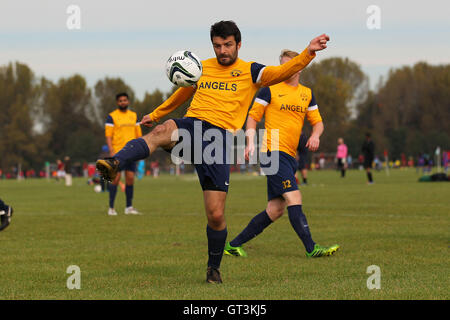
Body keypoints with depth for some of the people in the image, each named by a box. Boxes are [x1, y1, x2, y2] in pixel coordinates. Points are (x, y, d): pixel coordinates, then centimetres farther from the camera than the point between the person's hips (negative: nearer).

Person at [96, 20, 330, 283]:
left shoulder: (249, 72, 12)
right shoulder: (202, 68, 21)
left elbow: (282, 73, -4)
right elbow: (183, 94, 38)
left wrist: (308, 53, -19)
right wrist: (156, 114, 46)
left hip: (221, 137, -2)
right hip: (192, 125, 2)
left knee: (216, 215, -5)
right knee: (163, 131, -38)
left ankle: (214, 268, 19)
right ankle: (115, 164, -59)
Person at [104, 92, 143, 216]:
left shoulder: (133, 115, 14)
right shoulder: (112, 116, -1)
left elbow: (138, 134, 18)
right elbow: (108, 136, -6)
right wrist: (111, 151, -16)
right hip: (117, 153, -4)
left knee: (130, 179, 2)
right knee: (116, 178, -7)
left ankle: (129, 207, 10)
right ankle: (111, 208, -1)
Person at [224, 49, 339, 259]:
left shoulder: (306, 94, 17)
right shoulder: (270, 90, 1)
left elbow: (317, 122, 21)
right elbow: (253, 117, 3)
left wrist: (315, 135, -1)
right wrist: (251, 143, -10)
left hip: (290, 155, 7)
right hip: (273, 151, -7)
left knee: (275, 210, 4)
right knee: (294, 198, -18)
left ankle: (234, 245, 12)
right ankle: (311, 248, -23)